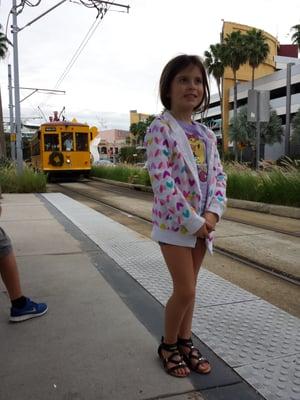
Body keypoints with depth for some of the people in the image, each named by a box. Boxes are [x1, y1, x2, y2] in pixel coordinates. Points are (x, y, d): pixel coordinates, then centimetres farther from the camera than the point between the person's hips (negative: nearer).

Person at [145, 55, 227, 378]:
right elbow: (161, 180, -18)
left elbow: (218, 175, 7)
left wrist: (212, 213, -10)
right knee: (185, 291, -2)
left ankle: (184, 342, 33)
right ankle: (168, 345, 23)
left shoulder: (205, 133, 10)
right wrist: (193, 221, -17)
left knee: (188, 288, 16)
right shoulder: (160, 128, -10)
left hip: (203, 222, 6)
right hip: (174, 222, -6)